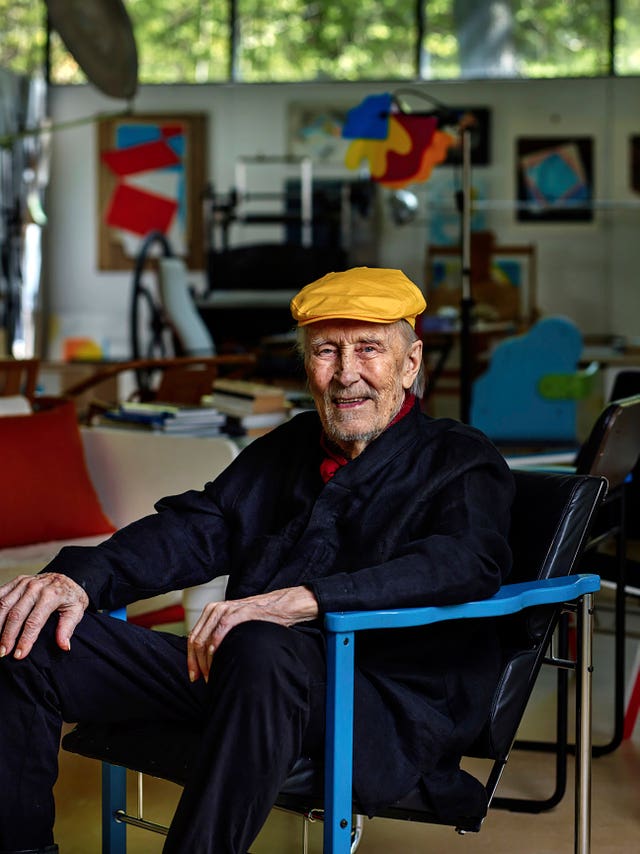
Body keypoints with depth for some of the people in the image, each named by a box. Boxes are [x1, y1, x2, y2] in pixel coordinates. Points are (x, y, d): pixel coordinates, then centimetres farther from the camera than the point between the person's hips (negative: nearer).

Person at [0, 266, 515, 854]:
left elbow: (466, 562, -16)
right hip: (247, 673, 6)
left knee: (262, 651, -40)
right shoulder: (287, 448, 25)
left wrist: (302, 600, -30)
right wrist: (80, 578, -7)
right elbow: (198, 528, 14)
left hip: (381, 705, -6)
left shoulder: (461, 460, 6)